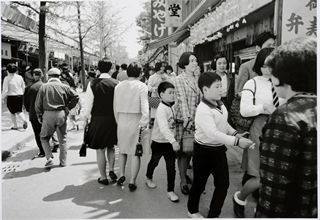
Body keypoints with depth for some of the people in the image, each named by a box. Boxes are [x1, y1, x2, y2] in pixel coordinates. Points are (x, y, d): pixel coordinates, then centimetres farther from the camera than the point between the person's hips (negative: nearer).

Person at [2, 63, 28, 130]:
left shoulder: (7, 78, -11)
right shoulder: (20, 77, 2)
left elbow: (5, 90, -13)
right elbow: (23, 87, 9)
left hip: (11, 97, -4)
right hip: (20, 96, 4)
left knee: (12, 112, 13)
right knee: (19, 111, 14)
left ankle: (15, 126, 18)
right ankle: (24, 120, -12)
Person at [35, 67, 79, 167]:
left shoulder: (44, 87, 2)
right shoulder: (64, 87, 3)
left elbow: (38, 104, 1)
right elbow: (76, 97, -1)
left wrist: (39, 116, 11)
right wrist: (68, 107, 8)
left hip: (48, 115, -1)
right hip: (62, 114, 1)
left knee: (44, 137, 17)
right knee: (62, 139, 12)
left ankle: (49, 158, 4)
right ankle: (63, 162, 16)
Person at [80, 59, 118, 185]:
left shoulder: (93, 84, -7)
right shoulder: (116, 84, -6)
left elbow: (87, 105, -6)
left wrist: (84, 118, 7)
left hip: (98, 120, -1)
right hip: (113, 120, 2)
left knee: (100, 150, 11)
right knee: (111, 146, 24)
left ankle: (103, 177, 20)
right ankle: (111, 169, 19)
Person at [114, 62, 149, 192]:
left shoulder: (118, 86, 5)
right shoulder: (141, 86, -8)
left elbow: (115, 107, 8)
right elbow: (144, 107, -16)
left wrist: (118, 121, 16)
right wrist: (144, 124, -12)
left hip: (121, 120, 4)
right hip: (136, 121, -4)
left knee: (122, 149, 23)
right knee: (136, 152, 6)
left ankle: (122, 175, 25)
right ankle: (132, 182, 11)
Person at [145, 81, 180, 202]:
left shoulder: (172, 107, -1)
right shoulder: (161, 109, -25)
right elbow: (163, 128, -38)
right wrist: (173, 141, -47)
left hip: (170, 142, 5)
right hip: (159, 142, -5)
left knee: (171, 167, 2)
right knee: (154, 161, 20)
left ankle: (170, 191, 13)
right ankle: (149, 179, 47)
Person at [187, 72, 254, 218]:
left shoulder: (220, 104, 1)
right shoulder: (203, 110, -26)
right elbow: (213, 134, -34)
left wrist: (235, 133, 2)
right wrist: (237, 142, -36)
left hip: (219, 149, 7)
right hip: (204, 151, -7)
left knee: (223, 184, 10)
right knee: (199, 183, 13)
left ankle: (213, 215, 29)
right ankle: (193, 211, 39)